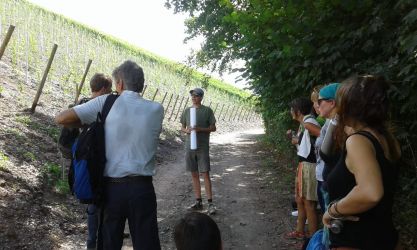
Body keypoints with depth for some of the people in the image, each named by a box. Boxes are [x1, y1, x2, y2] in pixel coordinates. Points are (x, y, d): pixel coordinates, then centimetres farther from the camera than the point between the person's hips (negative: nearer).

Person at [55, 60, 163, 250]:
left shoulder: (106, 103, -5)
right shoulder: (156, 109, -1)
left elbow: (61, 119, -5)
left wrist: (86, 123, 14)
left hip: (111, 187, 0)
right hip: (141, 187, 0)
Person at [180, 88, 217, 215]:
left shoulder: (207, 110, -1)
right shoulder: (187, 110, 11)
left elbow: (213, 128, 0)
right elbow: (182, 127, 17)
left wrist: (200, 129, -16)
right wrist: (187, 130, -6)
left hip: (203, 147, -4)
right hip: (189, 146, 4)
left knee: (205, 174, -6)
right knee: (194, 174, 9)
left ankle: (210, 203, -1)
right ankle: (198, 202, 18)